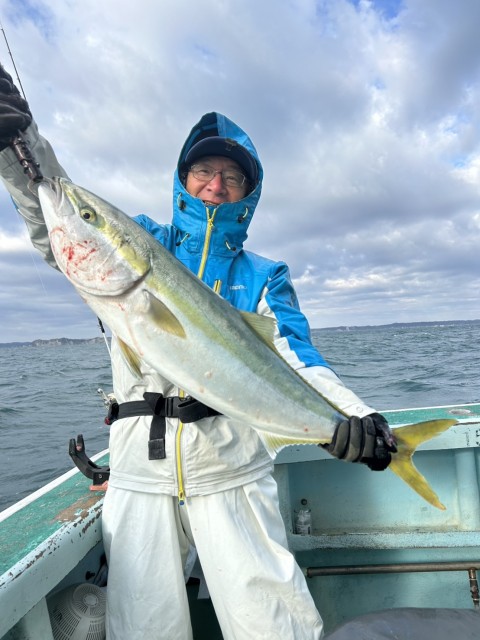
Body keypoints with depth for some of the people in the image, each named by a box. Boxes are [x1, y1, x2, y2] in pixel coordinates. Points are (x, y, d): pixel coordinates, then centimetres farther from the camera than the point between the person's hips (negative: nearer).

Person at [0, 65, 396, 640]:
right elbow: (59, 229, -4)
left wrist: (356, 415, -25)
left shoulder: (264, 276, 6)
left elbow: (295, 359, -7)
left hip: (231, 470, 0)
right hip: (139, 469, 1)